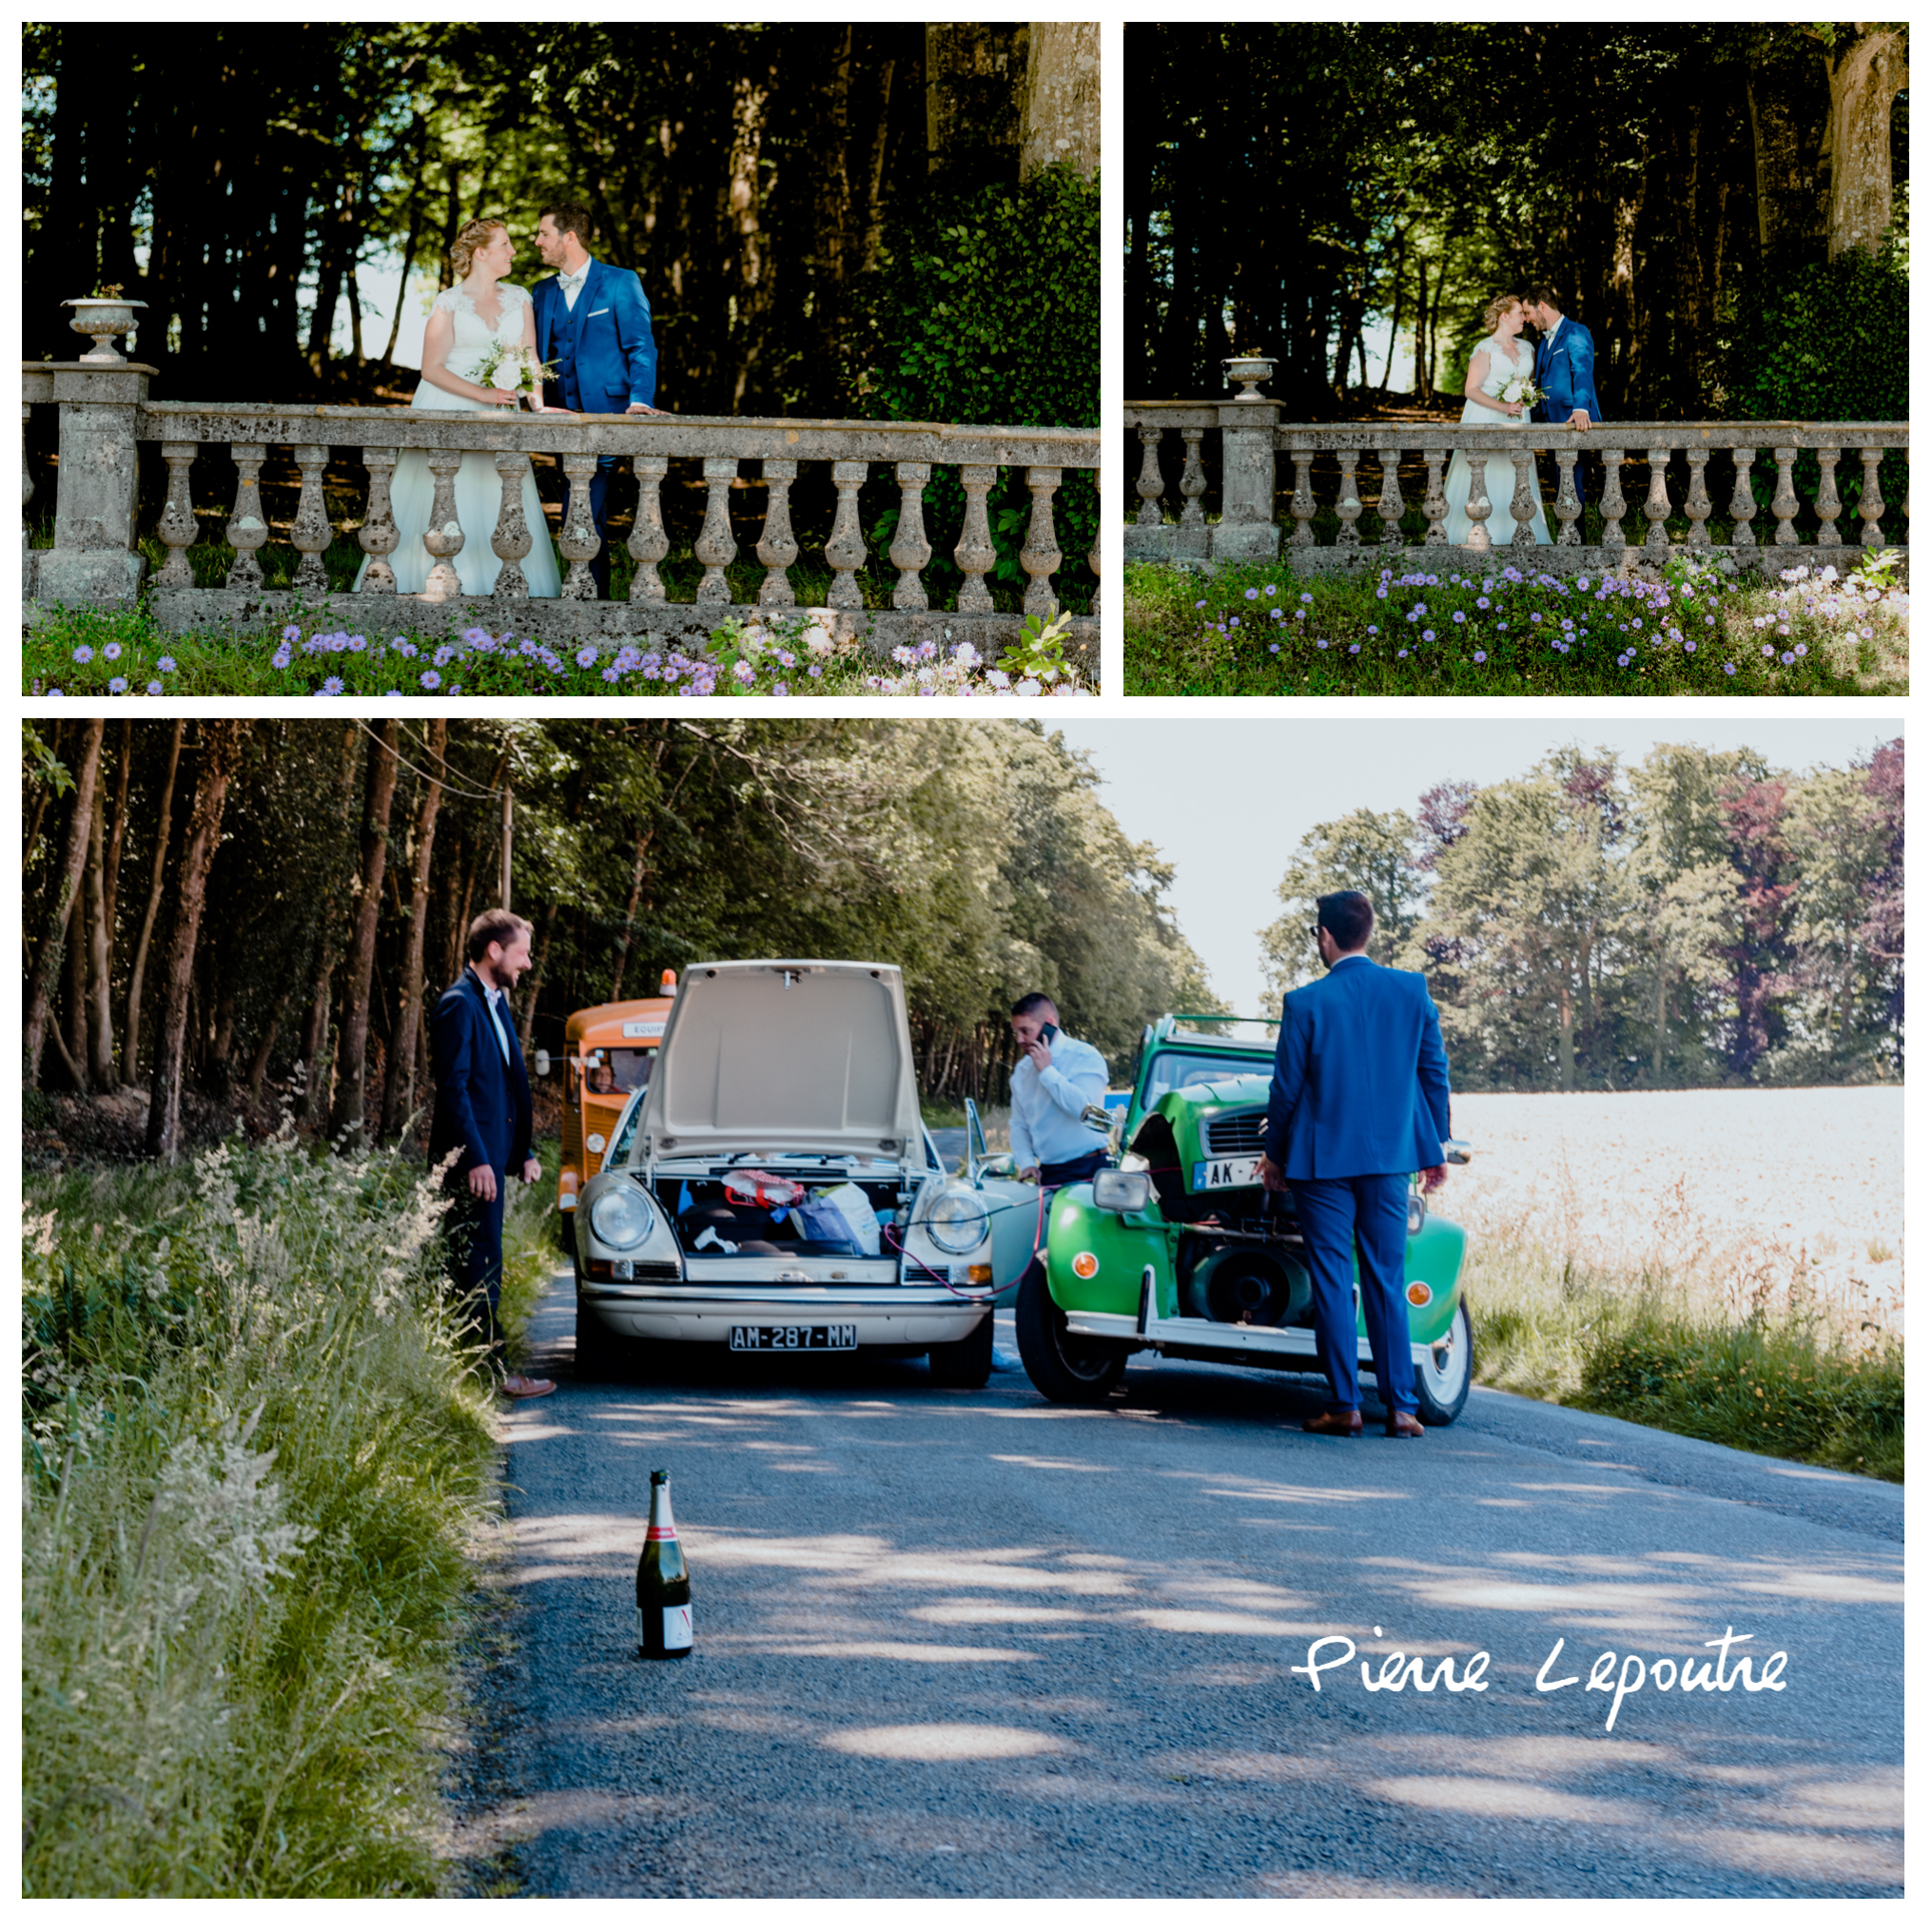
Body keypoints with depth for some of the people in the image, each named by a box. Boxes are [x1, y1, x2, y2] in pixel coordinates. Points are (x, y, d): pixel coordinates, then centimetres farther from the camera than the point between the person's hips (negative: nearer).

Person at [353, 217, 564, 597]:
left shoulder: (518, 298, 12)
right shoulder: (449, 303, -1)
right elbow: (432, 369, -6)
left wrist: (537, 401, -12)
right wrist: (483, 393, -16)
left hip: (498, 415, 4)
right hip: (448, 408, -3)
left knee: (503, 505, -4)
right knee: (439, 504, -8)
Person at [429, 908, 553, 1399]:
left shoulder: (496, 1004, 18)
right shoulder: (459, 1005, -12)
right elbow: (453, 1088, -18)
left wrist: (524, 1152, 18)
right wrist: (476, 1160, -21)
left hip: (492, 1156, 10)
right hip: (471, 1160, -10)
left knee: (481, 1267, 11)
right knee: (479, 1268, -7)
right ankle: (488, 1371, -6)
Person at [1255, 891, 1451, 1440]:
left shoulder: (1306, 1003, -9)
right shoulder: (1412, 991, 0)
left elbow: (1287, 1086, -4)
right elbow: (1435, 1071, 5)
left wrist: (1273, 1154, 10)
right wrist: (1436, 1145, 15)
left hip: (1323, 1158, -3)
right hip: (1391, 1155, 3)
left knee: (1332, 1281, 3)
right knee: (1387, 1281, 9)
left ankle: (1345, 1405, 2)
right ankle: (1401, 1406, 5)